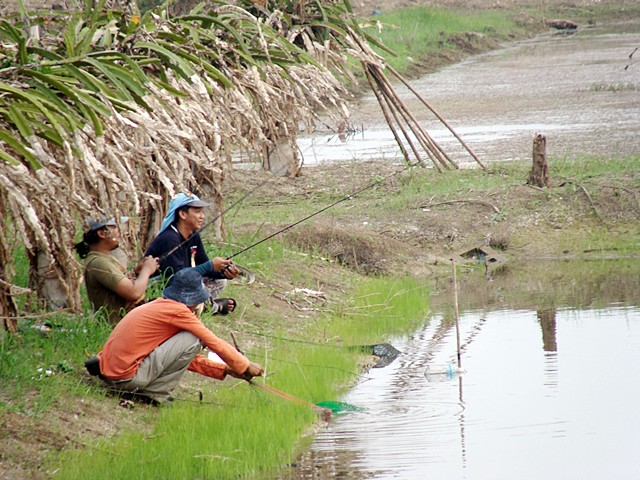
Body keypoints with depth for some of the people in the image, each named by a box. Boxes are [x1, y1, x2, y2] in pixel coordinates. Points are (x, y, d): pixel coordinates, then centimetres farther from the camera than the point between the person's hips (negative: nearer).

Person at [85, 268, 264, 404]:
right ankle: (156, 392, -7)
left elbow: (186, 358, 26)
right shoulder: (178, 311, -8)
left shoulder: (160, 305, 20)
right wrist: (245, 366, 10)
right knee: (193, 340, -8)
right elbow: (214, 343, -3)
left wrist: (224, 370, 24)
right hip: (126, 378, -9)